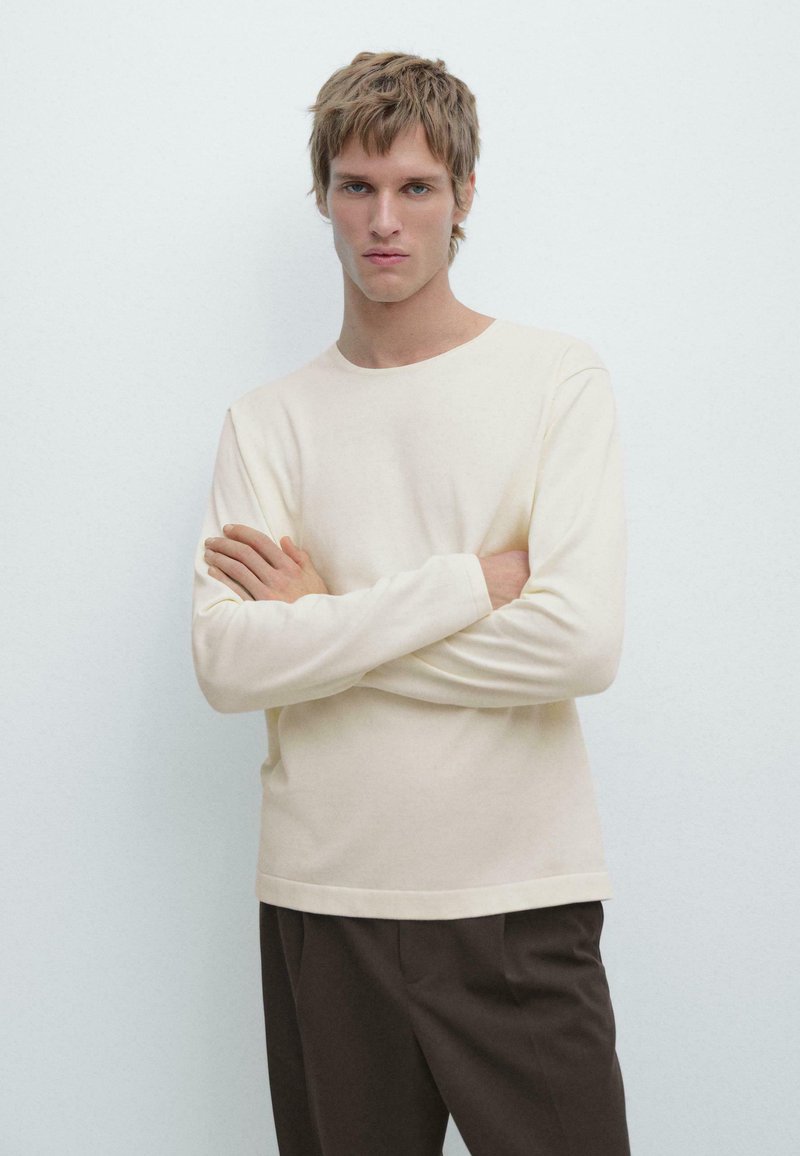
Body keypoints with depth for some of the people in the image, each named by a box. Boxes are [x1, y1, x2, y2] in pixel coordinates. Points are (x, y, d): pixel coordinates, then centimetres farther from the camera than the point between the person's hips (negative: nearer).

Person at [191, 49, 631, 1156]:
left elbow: (583, 643, -13)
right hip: (321, 898, 2)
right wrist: (468, 582, -13)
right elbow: (228, 663, -10)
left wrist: (324, 625, -8)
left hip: (520, 900, -2)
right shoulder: (268, 419, 5)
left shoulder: (558, 376, 0)